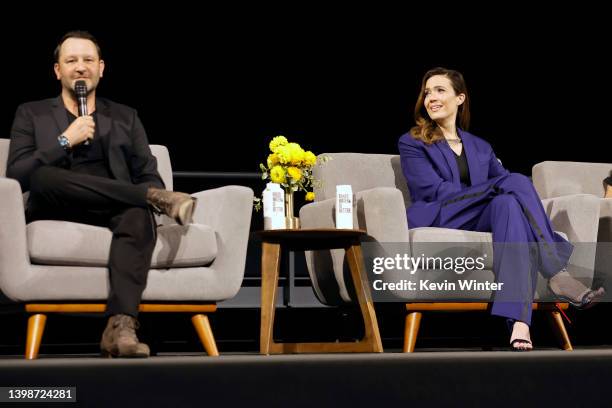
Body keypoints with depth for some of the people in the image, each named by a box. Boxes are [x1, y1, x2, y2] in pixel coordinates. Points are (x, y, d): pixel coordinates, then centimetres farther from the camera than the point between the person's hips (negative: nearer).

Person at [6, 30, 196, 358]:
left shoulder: (125, 118, 23)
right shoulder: (32, 114, 16)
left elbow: (149, 177, 15)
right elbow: (17, 177, 2)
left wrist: (147, 198, -9)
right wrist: (65, 141, -7)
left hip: (113, 213, 1)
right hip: (58, 218, -1)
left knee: (139, 216, -36)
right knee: (43, 175, -35)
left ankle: (120, 326, -51)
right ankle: (155, 198, -30)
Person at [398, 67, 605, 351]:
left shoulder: (480, 148, 25)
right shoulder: (412, 144, 10)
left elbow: (507, 186, 12)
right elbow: (434, 191, -7)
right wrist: (497, 187, -16)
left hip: (480, 222, 4)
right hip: (438, 222, -4)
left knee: (508, 204, -33)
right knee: (516, 182, -25)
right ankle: (556, 274, -35)